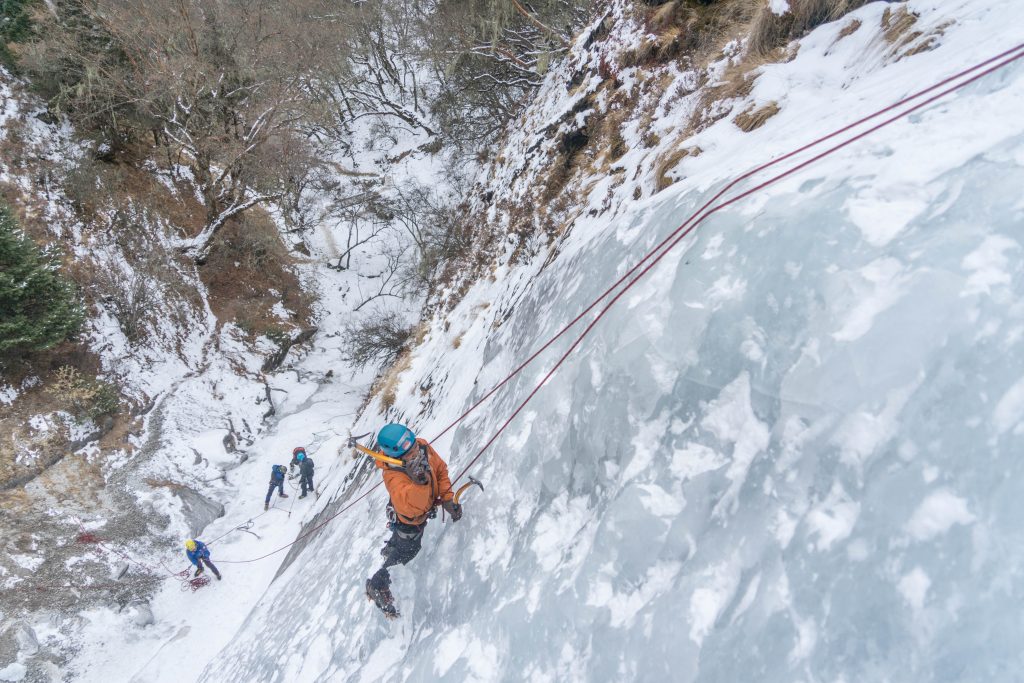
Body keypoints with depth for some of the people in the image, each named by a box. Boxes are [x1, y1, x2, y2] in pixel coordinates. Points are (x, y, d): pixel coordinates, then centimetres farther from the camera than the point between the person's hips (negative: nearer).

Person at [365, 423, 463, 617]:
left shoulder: (423, 446, -28)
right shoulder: (393, 474, -46)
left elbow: (440, 469, -13)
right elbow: (409, 507, -58)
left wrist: (448, 499, -18)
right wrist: (419, 481, -71)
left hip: (424, 512, 6)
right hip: (408, 522, -6)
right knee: (406, 553, 18)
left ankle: (389, 550, 71)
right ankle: (378, 587, 44)